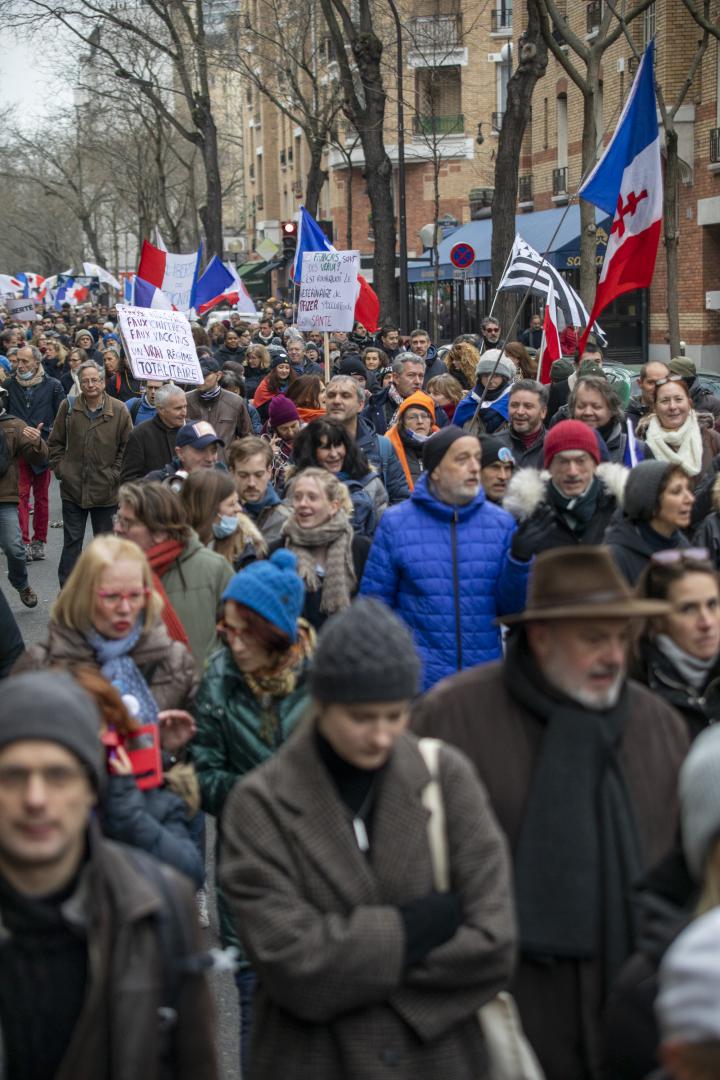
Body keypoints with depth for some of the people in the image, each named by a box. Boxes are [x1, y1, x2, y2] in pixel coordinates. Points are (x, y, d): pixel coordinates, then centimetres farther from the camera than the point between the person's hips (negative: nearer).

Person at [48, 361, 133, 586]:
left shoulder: (119, 411, -6)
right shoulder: (68, 407, -1)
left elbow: (127, 447, 0)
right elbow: (55, 443, 8)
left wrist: (115, 473, -6)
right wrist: (60, 468, 0)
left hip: (105, 489, -1)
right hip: (73, 487, 1)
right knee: (72, 542, 7)